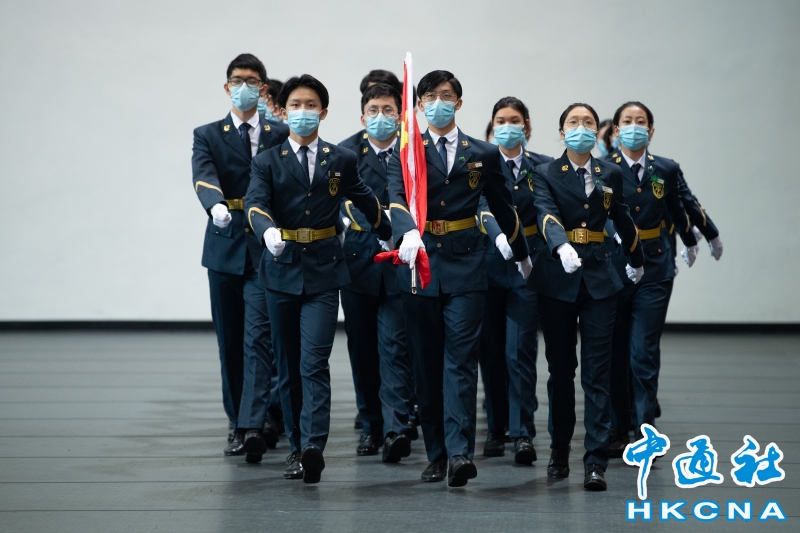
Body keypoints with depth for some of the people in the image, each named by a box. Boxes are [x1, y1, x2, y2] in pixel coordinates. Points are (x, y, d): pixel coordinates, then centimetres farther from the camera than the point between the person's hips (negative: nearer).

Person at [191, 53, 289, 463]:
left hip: (267, 249, -2)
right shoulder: (208, 136, 7)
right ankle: (238, 422, 17)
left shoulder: (281, 137, 8)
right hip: (225, 248, 2)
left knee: (258, 337, -11)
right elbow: (203, 178, -12)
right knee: (230, 341, 7)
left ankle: (254, 425, -18)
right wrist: (215, 206, -34)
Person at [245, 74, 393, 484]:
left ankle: (314, 446, -24)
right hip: (282, 269, 1)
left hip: (322, 272, -1)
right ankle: (297, 446, 17)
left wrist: (392, 236, 31)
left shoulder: (341, 160, 7)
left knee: (314, 363, -14)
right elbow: (255, 204, -15)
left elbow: (366, 202, 21)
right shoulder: (268, 161, 3)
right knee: (288, 366, 8)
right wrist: (268, 231, -36)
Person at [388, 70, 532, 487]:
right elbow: (397, 198, -14)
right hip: (420, 262, 1)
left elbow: (503, 208, 20)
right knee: (426, 361, 5)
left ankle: (460, 452, -16)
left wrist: (522, 254, 30)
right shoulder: (406, 152, 4)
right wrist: (408, 232, -35)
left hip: (465, 266, -1)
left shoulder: (483, 154, 9)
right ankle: (437, 453, 13)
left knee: (461, 359, -10)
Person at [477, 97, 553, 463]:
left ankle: (523, 433, -7)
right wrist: (500, 236, -36)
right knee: (491, 350, 7)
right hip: (489, 263, 1)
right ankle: (496, 429, 18)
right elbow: (484, 205, -17)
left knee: (520, 350, -7)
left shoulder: (543, 167, 5)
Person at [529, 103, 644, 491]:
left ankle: (596, 461, -6)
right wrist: (562, 247, -39)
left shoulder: (610, 174, 8)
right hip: (557, 278, -1)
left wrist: (636, 261, 33)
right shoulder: (545, 174, -1)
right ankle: (559, 451, 21)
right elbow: (547, 215, -19)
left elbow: (622, 220, 21)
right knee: (560, 368, 7)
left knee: (597, 370, -5)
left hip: (599, 277, 1)